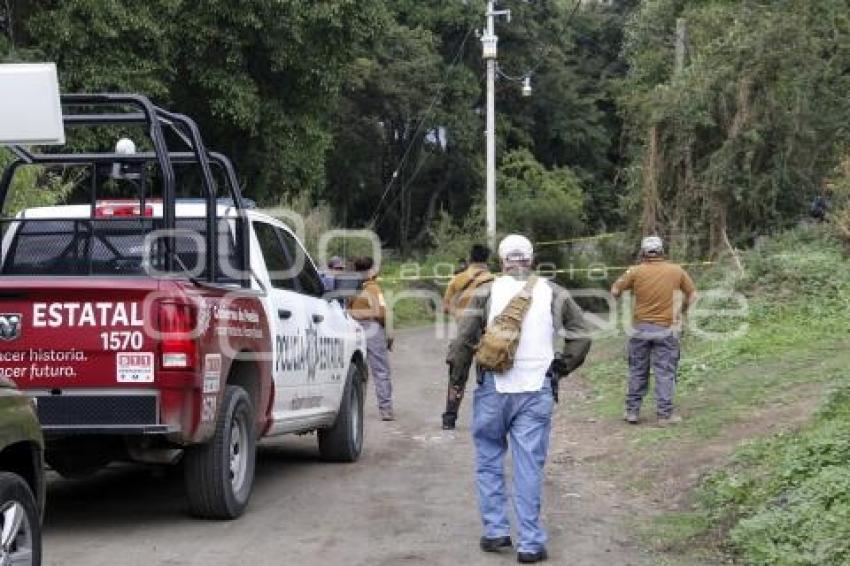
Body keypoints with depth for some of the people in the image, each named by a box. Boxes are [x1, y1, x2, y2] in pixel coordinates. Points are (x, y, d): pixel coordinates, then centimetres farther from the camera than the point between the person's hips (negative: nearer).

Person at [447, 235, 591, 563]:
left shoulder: (487, 292, 0)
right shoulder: (553, 294, 6)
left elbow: (464, 339, -6)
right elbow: (581, 338, 7)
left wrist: (456, 376, 7)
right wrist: (560, 369, 18)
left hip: (494, 388, -1)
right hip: (537, 390, 1)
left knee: (489, 459, 15)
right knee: (529, 466, 4)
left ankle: (495, 531, 15)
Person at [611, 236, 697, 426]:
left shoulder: (636, 271, -6)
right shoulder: (676, 271, -2)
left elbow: (615, 291, 0)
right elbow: (692, 294, 7)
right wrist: (682, 312, 22)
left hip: (641, 328, 1)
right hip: (666, 329, -1)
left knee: (637, 371, 12)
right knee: (665, 372, 4)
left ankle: (632, 411, 17)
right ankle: (664, 414, 4)